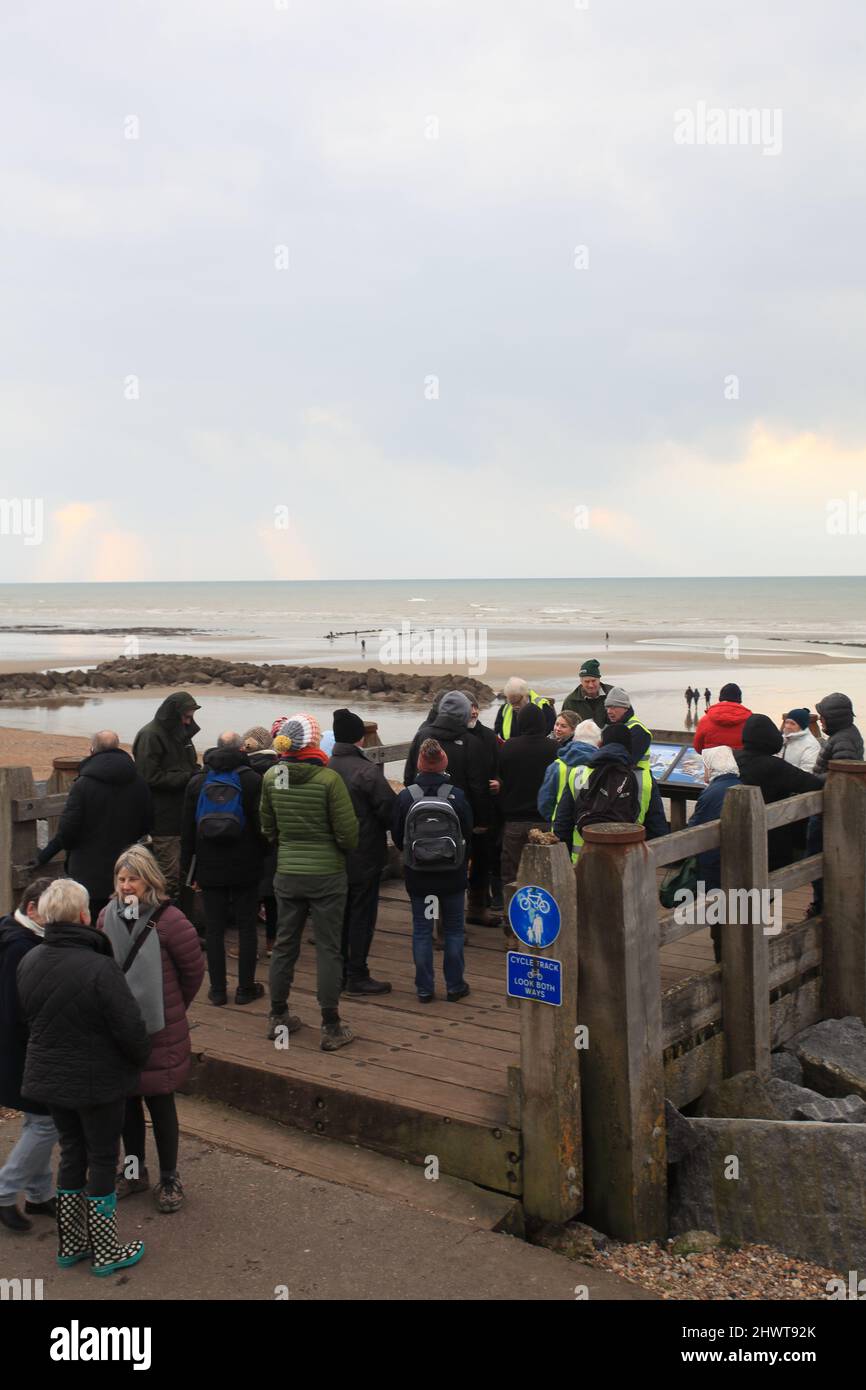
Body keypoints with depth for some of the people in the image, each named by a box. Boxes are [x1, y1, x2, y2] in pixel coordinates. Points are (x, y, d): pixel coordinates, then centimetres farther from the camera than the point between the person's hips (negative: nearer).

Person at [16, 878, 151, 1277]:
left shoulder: (29, 962, -5)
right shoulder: (101, 969, -27)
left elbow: (30, 1016, 8)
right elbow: (130, 1029, -22)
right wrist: (141, 1056, -2)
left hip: (49, 1076, 6)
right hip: (98, 1082, -6)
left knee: (71, 1154, 21)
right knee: (102, 1160, 10)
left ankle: (70, 1244, 31)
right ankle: (105, 1252, 22)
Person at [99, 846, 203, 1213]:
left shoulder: (168, 919, -16)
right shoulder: (108, 917, -1)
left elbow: (193, 970, -6)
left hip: (159, 1030, -5)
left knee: (160, 1103, 6)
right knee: (126, 1100, 16)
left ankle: (169, 1179, 22)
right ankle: (134, 1170, 34)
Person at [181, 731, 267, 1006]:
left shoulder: (197, 782, 3)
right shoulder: (251, 779, -7)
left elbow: (187, 828, 6)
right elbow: (261, 825, -6)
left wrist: (186, 866, 11)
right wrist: (262, 857, 6)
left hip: (210, 867, 2)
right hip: (245, 867, -2)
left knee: (214, 928, 7)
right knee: (247, 926, 7)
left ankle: (218, 989, 10)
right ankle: (246, 988, 10)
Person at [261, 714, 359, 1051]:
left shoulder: (271, 777, -4)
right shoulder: (329, 779, -19)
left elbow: (267, 827, 9)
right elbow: (348, 833, -14)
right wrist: (344, 848, 7)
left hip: (287, 872, 4)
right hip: (327, 874, -4)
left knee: (284, 944, 16)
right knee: (328, 948, 4)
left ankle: (278, 1017, 27)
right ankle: (331, 1027, 9)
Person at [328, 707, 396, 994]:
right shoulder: (368, 771, -19)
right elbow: (389, 809, -18)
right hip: (364, 857, -6)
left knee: (339, 914, 16)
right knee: (362, 914, 4)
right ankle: (357, 976, 9)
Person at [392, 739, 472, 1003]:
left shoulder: (405, 797, -13)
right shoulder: (457, 796, -15)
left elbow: (397, 837, -3)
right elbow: (468, 833, -2)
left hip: (418, 875, 0)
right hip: (452, 875, 0)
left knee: (421, 930, 10)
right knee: (453, 929, 12)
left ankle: (424, 989, 13)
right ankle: (454, 986, 18)